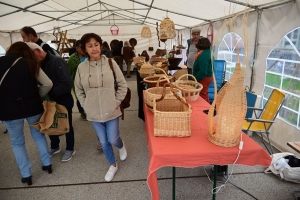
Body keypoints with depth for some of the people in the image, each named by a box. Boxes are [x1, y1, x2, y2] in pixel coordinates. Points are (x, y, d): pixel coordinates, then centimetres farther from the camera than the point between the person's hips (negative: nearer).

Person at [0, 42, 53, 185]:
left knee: (17, 142, 15)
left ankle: (26, 175, 21)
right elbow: (48, 84, -4)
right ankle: (47, 164, 29)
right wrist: (37, 97, 9)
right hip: (32, 106, 1)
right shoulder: (30, 64, 0)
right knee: (38, 135, 22)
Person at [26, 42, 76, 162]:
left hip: (64, 100, -7)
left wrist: (49, 92, -29)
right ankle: (54, 147, 39)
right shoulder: (41, 64, 5)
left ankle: (70, 149, 28)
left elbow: (66, 84, -28)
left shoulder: (57, 61, -20)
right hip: (51, 100, 7)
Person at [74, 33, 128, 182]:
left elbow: (122, 84, -3)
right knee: (103, 142, 14)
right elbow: (78, 90, 8)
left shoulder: (110, 63, -10)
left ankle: (121, 146, 43)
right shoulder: (81, 67, -5)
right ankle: (113, 165, 38)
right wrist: (86, 106, 1)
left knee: (113, 140, 5)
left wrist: (116, 102, -7)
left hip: (111, 111, -2)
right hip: (94, 113, 2)